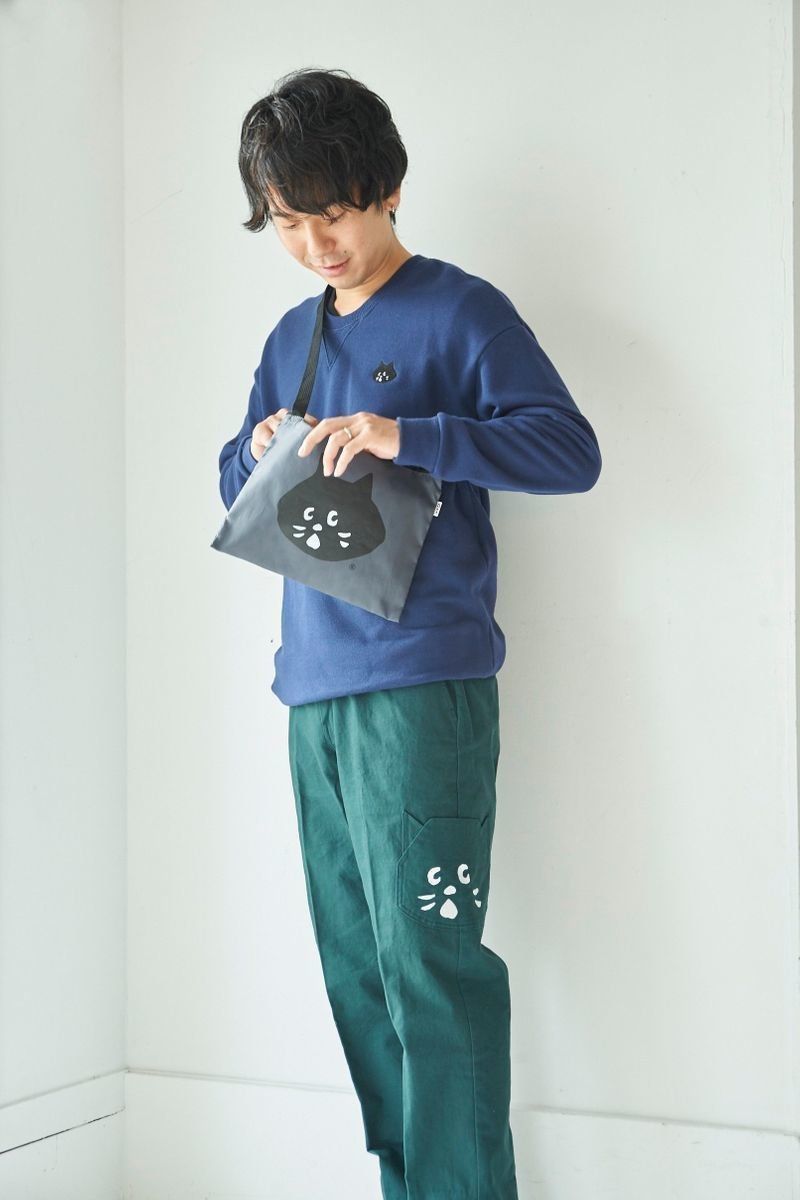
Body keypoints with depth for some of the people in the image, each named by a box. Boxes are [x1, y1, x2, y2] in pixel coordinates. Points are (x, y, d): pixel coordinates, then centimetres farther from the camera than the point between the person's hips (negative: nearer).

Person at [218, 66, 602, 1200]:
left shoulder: (460, 310, -2)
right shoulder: (292, 337, 19)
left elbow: (572, 448, -11)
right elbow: (234, 485, 24)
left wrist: (405, 435, -20)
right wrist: (259, 450, 0)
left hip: (423, 683, -7)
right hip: (315, 691, 7)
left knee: (428, 956, -10)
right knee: (354, 960, 8)